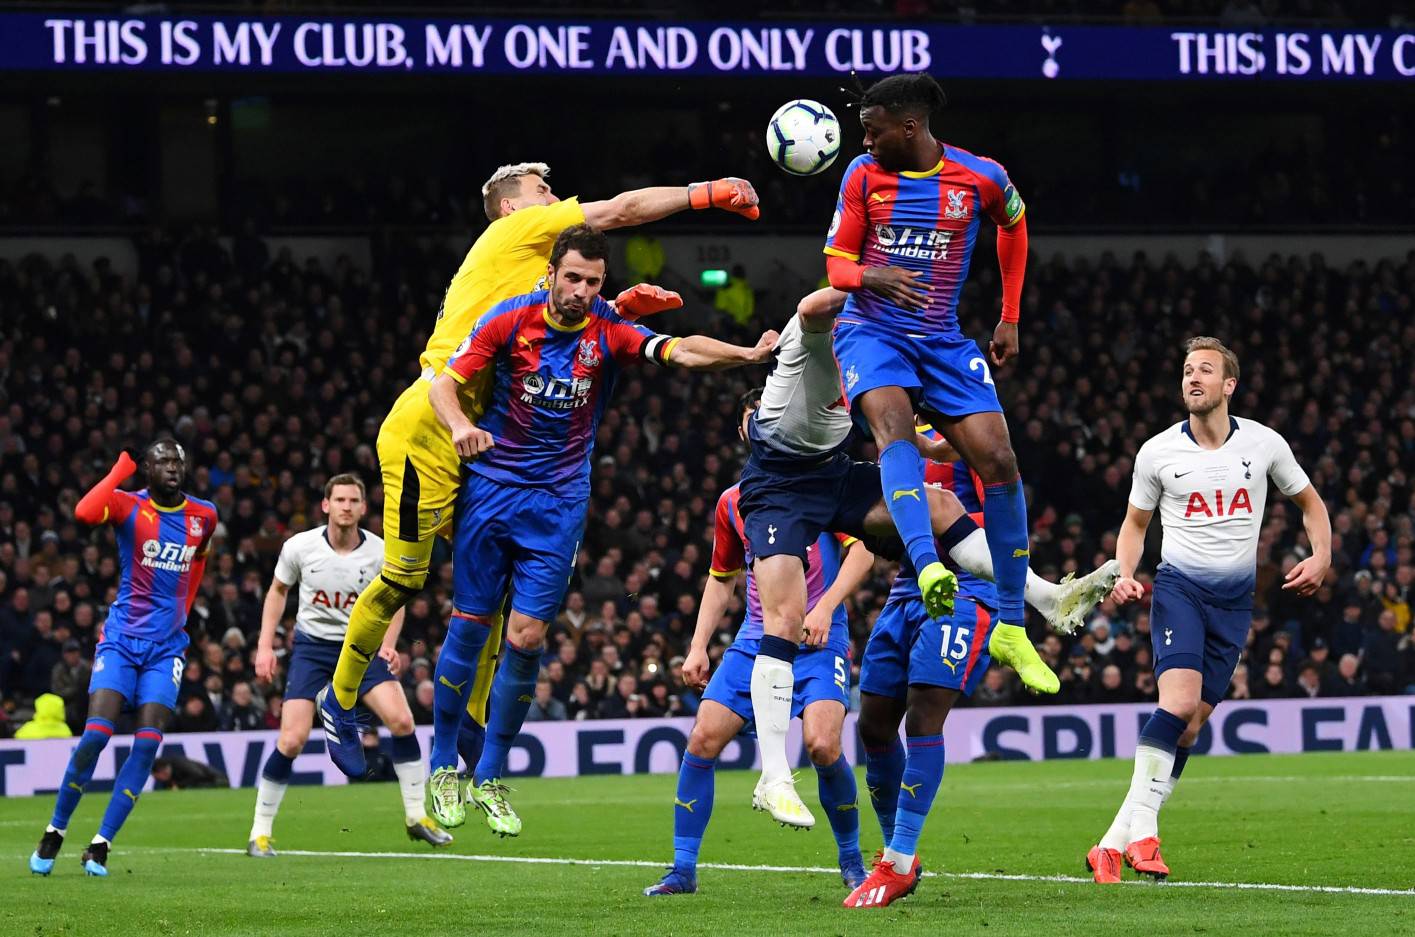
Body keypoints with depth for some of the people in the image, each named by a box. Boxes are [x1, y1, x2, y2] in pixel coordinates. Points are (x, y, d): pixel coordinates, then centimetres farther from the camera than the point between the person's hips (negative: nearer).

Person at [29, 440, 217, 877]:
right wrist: (121, 469, -19)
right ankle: (55, 833, 4)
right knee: (96, 734, -14)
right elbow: (85, 512, -30)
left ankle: (100, 847, -3)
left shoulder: (204, 515, 5)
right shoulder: (128, 506, -7)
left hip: (167, 645, 3)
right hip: (121, 639, -3)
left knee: (147, 743, -10)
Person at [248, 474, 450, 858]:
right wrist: (265, 646, 1)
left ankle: (416, 816, 0)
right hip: (311, 645, -1)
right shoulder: (300, 547, -11)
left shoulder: (381, 553, -10)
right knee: (292, 740, -14)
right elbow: (278, 590, 7)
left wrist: (387, 646, -9)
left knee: (401, 720, -17)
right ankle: (260, 832, -1)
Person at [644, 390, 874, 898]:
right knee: (703, 738, -9)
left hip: (818, 641, -5)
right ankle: (683, 869, 0)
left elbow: (863, 547, -8)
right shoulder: (733, 502, 14)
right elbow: (722, 579, 23)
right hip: (755, 641, 5)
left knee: (822, 744, -23)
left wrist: (826, 606, -21)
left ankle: (851, 860, 0)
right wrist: (698, 646, 13)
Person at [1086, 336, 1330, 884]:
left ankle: (1115, 843, -1)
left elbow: (1308, 501, 16)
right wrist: (1125, 574, -4)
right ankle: (1141, 830, -23)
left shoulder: (1263, 444, 2)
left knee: (1191, 725, -4)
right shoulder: (1157, 452, 0)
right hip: (1179, 586, -2)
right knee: (1180, 699, -25)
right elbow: (1135, 522, 14)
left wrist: (1320, 556, -1)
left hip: (1235, 597, 2)